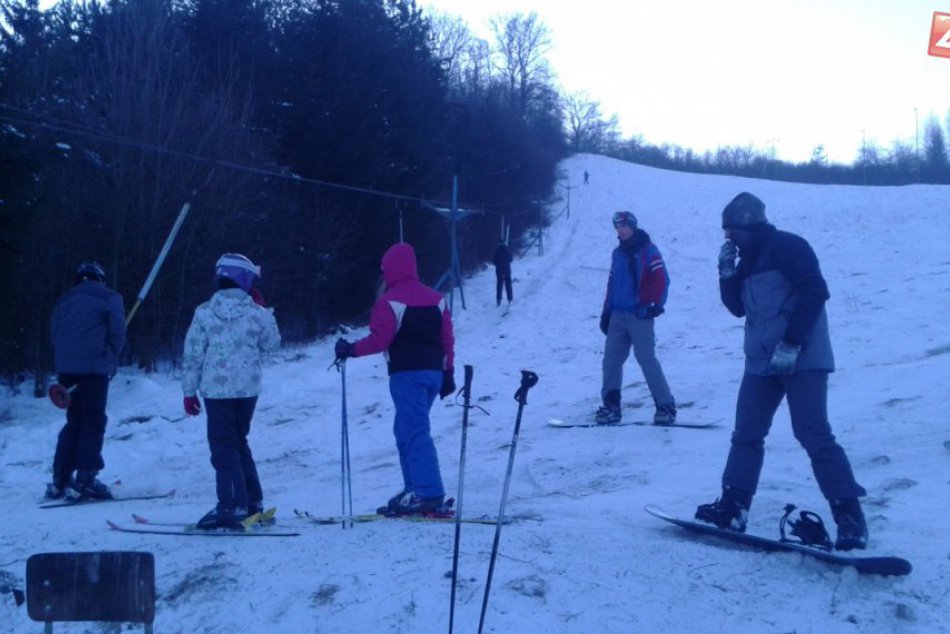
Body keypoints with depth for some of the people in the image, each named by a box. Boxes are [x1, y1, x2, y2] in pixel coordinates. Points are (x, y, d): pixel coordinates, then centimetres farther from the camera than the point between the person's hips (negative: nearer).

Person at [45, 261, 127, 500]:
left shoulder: (65, 299, 19)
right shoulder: (110, 298, 4)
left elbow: (54, 332, 15)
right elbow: (117, 333, -3)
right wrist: (112, 361, 10)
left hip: (66, 368, 6)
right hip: (94, 368, -5)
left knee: (74, 421, 15)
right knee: (93, 422, -2)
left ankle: (60, 480, 13)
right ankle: (85, 481, -9)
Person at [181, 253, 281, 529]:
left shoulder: (204, 312, -6)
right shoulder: (257, 313, -4)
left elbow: (192, 354, -4)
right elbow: (272, 344, 12)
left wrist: (189, 391, 4)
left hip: (217, 390, -3)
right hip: (249, 389, 3)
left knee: (224, 447, 2)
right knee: (238, 442, 19)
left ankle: (231, 506, -6)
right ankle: (252, 501, 23)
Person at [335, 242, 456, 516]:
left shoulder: (390, 301, -8)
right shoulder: (435, 298, 13)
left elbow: (379, 340, -14)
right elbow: (447, 339, 12)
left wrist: (351, 349, -1)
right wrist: (448, 372, 18)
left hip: (407, 373, -8)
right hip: (433, 371, 8)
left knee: (414, 432, -9)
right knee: (406, 429, 17)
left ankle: (430, 496, -16)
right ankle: (414, 489, 17)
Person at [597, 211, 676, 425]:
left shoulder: (647, 250, -4)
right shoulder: (618, 253, 16)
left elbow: (661, 279, -10)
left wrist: (656, 305, -16)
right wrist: (606, 312, 16)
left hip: (639, 315, -7)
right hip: (618, 315, 7)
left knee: (647, 359, -10)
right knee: (611, 359, 4)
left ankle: (666, 406, -4)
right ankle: (611, 405, 10)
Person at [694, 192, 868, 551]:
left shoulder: (786, 246, -8)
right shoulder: (748, 260, 19)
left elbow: (814, 291, -19)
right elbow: (739, 307, 20)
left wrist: (792, 342, -23)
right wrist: (727, 274, 5)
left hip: (801, 357, -9)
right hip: (762, 361, 9)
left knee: (813, 433, -15)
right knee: (747, 434, 7)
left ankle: (850, 515, -11)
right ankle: (733, 508, 12)